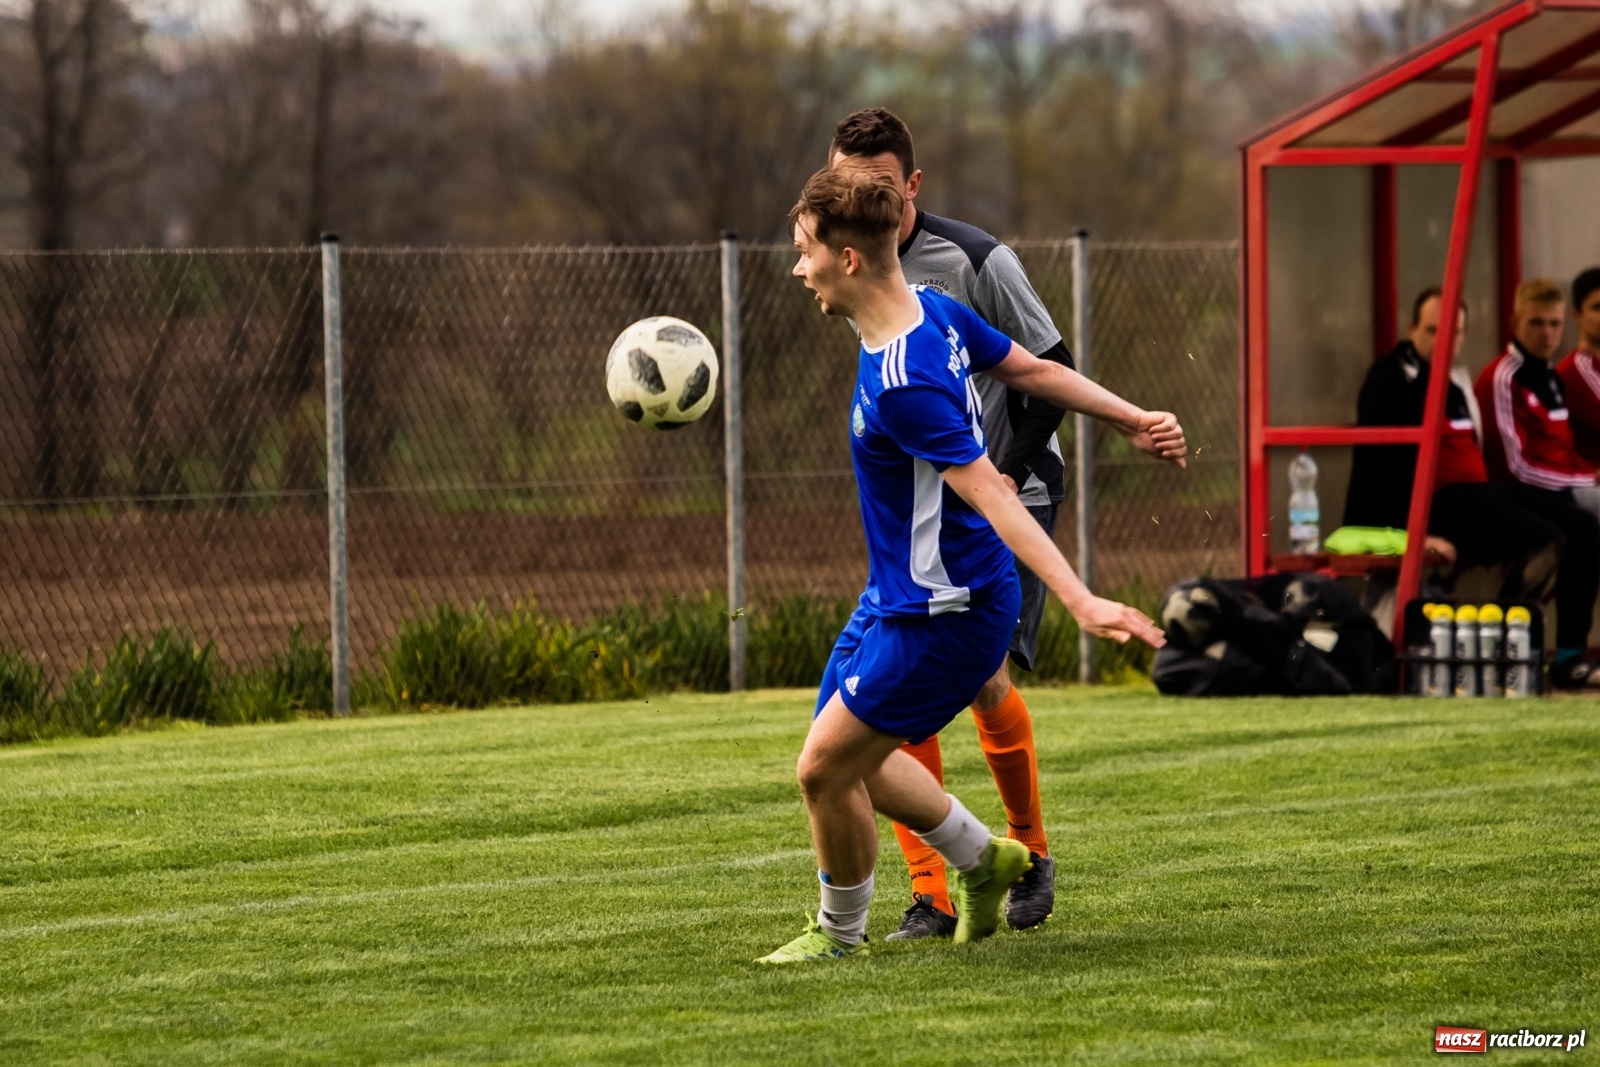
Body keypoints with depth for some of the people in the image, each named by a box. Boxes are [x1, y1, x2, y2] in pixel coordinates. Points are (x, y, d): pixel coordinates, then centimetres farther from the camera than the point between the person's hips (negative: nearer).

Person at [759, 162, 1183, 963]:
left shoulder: (903, 385, -30)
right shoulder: (934, 310, -1)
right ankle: (981, 859, 37)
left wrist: (1082, 603, -37)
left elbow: (992, 495, -34)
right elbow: (1035, 370, 10)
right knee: (849, 758, 19)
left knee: (825, 769, -2)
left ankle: (840, 934, 19)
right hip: (897, 596, 10)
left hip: (940, 616, -10)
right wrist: (1131, 419, 20)